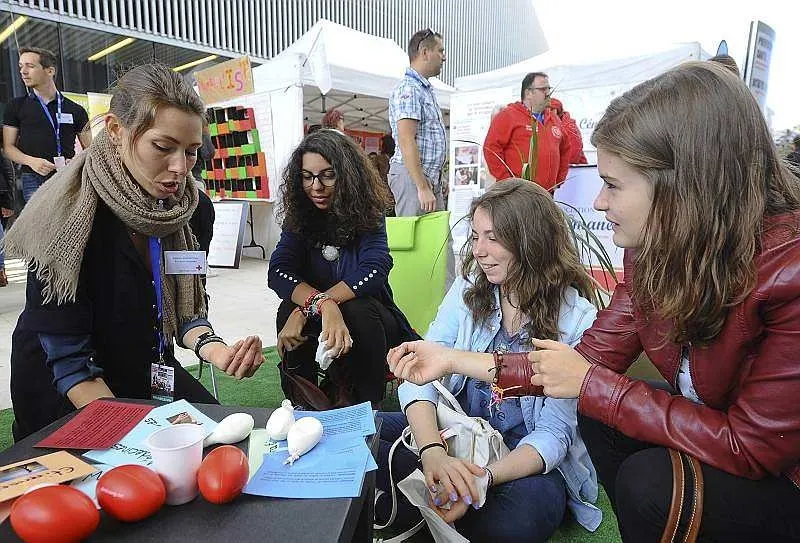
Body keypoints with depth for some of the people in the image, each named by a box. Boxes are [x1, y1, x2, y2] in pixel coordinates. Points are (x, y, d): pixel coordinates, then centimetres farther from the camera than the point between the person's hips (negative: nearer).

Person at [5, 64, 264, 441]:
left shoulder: (179, 207, -7)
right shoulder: (70, 213, -23)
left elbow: (183, 310, -3)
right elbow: (69, 360, -22)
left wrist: (215, 349, -23)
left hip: (149, 372, 5)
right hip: (68, 396, -5)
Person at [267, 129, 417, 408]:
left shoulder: (367, 213, -10)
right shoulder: (299, 216, -3)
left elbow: (374, 271, -26)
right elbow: (278, 271, -18)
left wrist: (305, 310, -34)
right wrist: (322, 304, -40)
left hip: (369, 319, -1)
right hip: (315, 322, 2)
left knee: (356, 311, -34)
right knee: (288, 310, -29)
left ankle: (361, 405, -13)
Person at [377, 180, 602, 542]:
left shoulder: (576, 319, -12)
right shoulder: (469, 288, -3)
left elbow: (554, 433, -15)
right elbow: (420, 375, -11)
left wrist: (484, 477, -33)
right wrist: (433, 451, -31)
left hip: (527, 458, -2)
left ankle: (420, 507, -11)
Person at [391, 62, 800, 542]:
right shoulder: (655, 247, -10)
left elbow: (751, 446, -27)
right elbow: (594, 355, -8)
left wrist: (590, 385, -23)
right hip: (722, 437, 6)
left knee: (650, 483, -26)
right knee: (598, 414, -9)